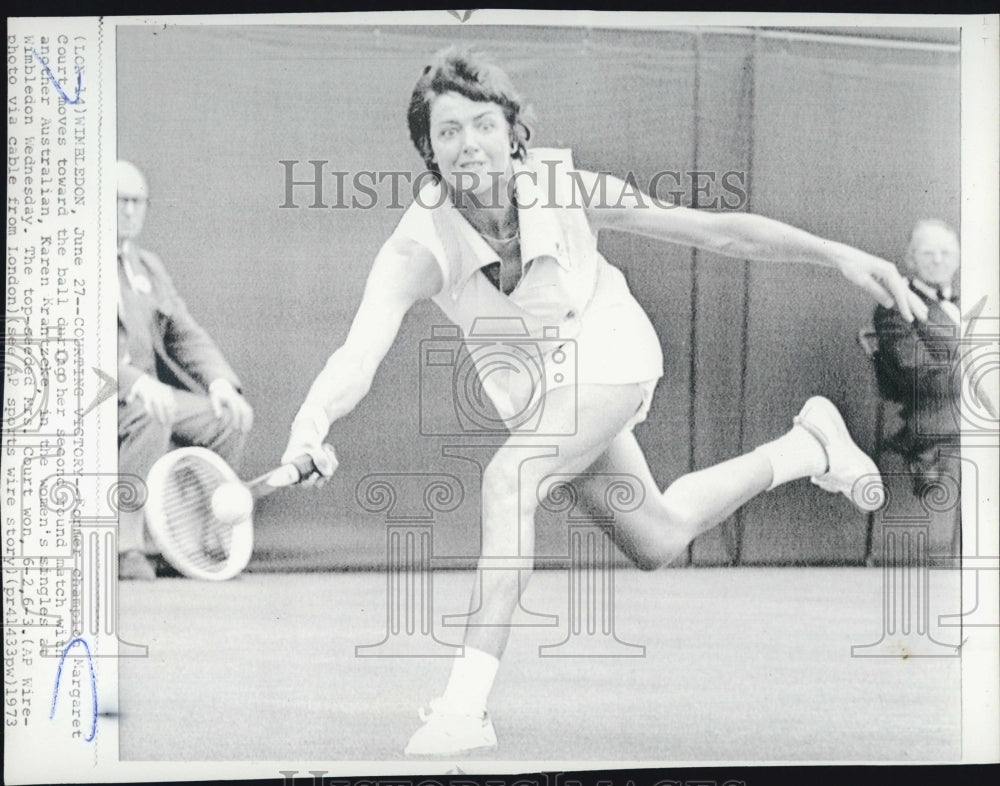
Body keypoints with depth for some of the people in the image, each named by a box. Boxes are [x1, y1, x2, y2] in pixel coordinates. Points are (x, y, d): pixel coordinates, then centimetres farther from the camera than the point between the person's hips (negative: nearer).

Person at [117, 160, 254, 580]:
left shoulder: (149, 266, 22)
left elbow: (185, 334, 18)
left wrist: (219, 380, -4)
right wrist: (134, 382, -31)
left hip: (148, 392, 8)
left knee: (228, 416, -9)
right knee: (149, 415, -35)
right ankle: (125, 546, -28)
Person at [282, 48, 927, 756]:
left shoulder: (564, 187, -28)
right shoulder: (418, 246, -28)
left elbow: (716, 230, -23)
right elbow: (361, 352, -42)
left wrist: (840, 255, -28)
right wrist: (314, 419, -64)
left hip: (607, 355, -3)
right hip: (533, 390, 4)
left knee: (507, 479, -30)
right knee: (656, 544, 17)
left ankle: (467, 704, -26)